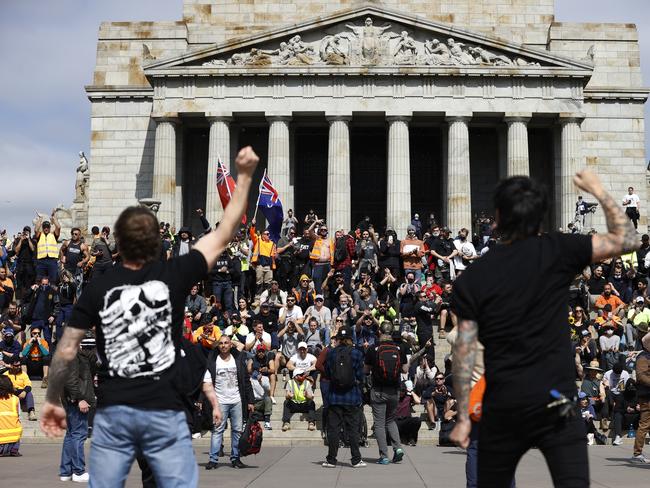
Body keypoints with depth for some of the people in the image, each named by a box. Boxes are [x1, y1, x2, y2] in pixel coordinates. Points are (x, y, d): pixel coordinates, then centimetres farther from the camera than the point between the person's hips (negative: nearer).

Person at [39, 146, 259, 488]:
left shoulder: (98, 288, 0)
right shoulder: (173, 276, -3)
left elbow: (66, 351, 1)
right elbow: (223, 235, 5)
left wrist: (52, 400, 14)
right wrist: (244, 175, 9)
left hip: (113, 412, 2)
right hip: (164, 412, -1)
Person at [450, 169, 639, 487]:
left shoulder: (472, 278, 2)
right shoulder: (555, 252, -3)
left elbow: (464, 351, 0)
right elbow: (627, 240, 2)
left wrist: (462, 418, 5)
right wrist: (599, 191, 14)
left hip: (501, 407, 2)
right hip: (555, 401, -2)